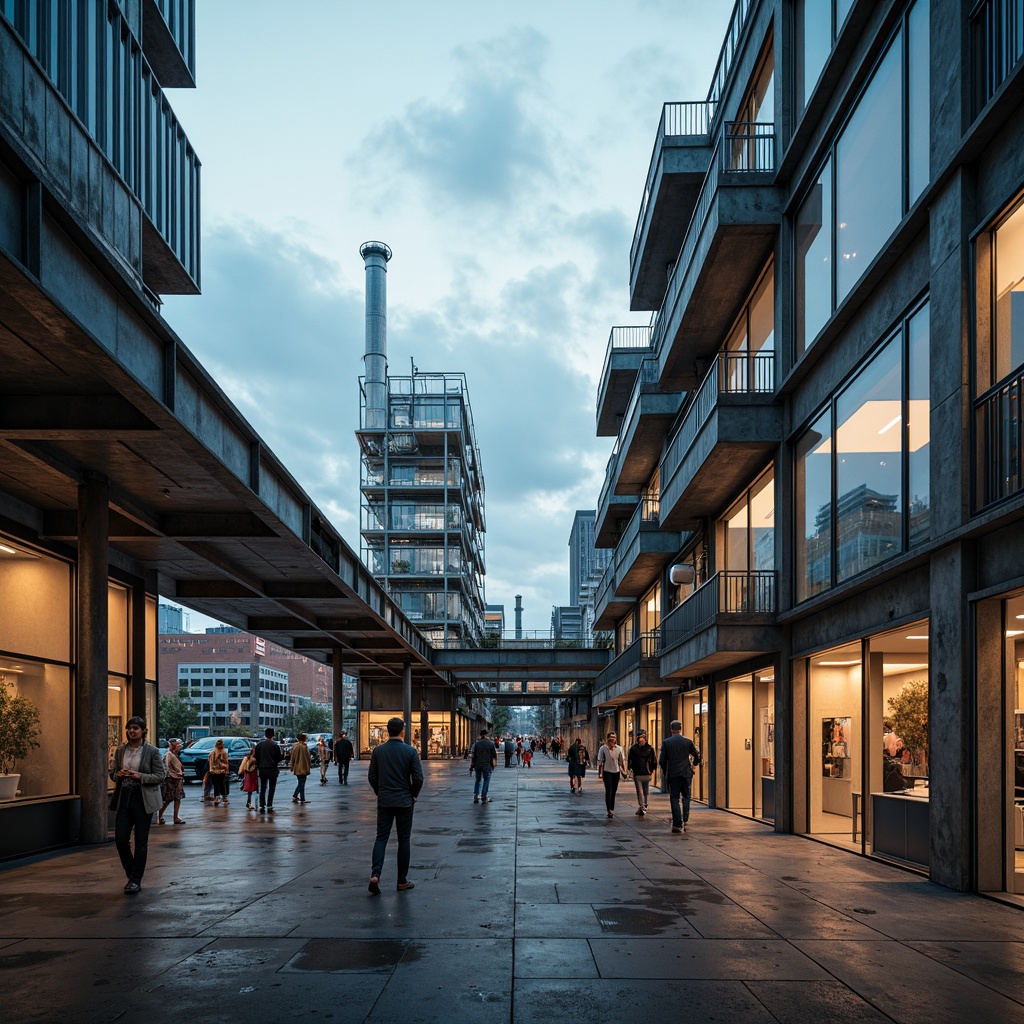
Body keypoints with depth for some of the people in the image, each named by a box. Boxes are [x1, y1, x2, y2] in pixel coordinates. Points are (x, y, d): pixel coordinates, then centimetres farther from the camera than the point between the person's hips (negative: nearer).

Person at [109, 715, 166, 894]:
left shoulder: (152, 751, -3)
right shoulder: (120, 750, 9)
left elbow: (161, 775, -4)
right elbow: (112, 773, 17)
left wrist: (139, 776, -17)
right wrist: (118, 774, -7)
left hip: (143, 799, -4)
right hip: (124, 798, 4)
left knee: (141, 842, 0)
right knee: (120, 839, -1)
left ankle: (136, 881, 7)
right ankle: (131, 874, 20)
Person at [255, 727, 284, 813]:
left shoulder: (259, 745, 0)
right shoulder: (275, 745, -11)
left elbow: (256, 757, 5)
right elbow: (279, 758, -5)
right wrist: (282, 753, 13)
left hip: (262, 769, 3)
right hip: (272, 769, -3)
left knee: (262, 788, 13)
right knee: (271, 788, 3)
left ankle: (261, 806, 9)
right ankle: (269, 806, -2)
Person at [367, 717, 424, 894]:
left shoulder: (378, 750, -2)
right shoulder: (410, 751, -9)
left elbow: (371, 776, 2)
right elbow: (418, 778, -10)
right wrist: (413, 795, 7)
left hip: (384, 801, 2)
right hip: (404, 802, -2)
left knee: (381, 838, 6)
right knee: (404, 840, 7)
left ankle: (375, 874, -13)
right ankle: (402, 881, 11)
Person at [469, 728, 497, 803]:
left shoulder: (476, 744, 2)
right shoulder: (491, 744, -1)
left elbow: (472, 756, 1)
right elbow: (495, 755, 1)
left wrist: (471, 767, 5)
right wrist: (495, 763, 17)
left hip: (477, 765, 2)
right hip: (487, 765, -2)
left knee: (478, 780, 18)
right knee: (486, 780, 5)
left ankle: (476, 796, 13)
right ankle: (484, 797, 0)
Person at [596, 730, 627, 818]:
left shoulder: (619, 749, 3)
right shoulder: (603, 748, -4)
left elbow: (622, 761, 9)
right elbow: (600, 761, -1)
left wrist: (624, 771, 4)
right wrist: (599, 773, -4)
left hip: (616, 772, 3)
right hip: (607, 772, -3)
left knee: (613, 791, 9)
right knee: (608, 791, -12)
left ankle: (611, 809, 18)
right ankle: (609, 810, -16)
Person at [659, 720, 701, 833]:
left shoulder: (666, 742, -4)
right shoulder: (688, 741, -1)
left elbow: (662, 761, -5)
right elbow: (697, 756, 3)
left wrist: (665, 772, 11)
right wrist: (693, 764, 23)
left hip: (673, 774, -1)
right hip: (686, 774, 1)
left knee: (674, 799, 3)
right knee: (686, 797, 16)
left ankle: (677, 824, -2)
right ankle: (685, 820, 9)